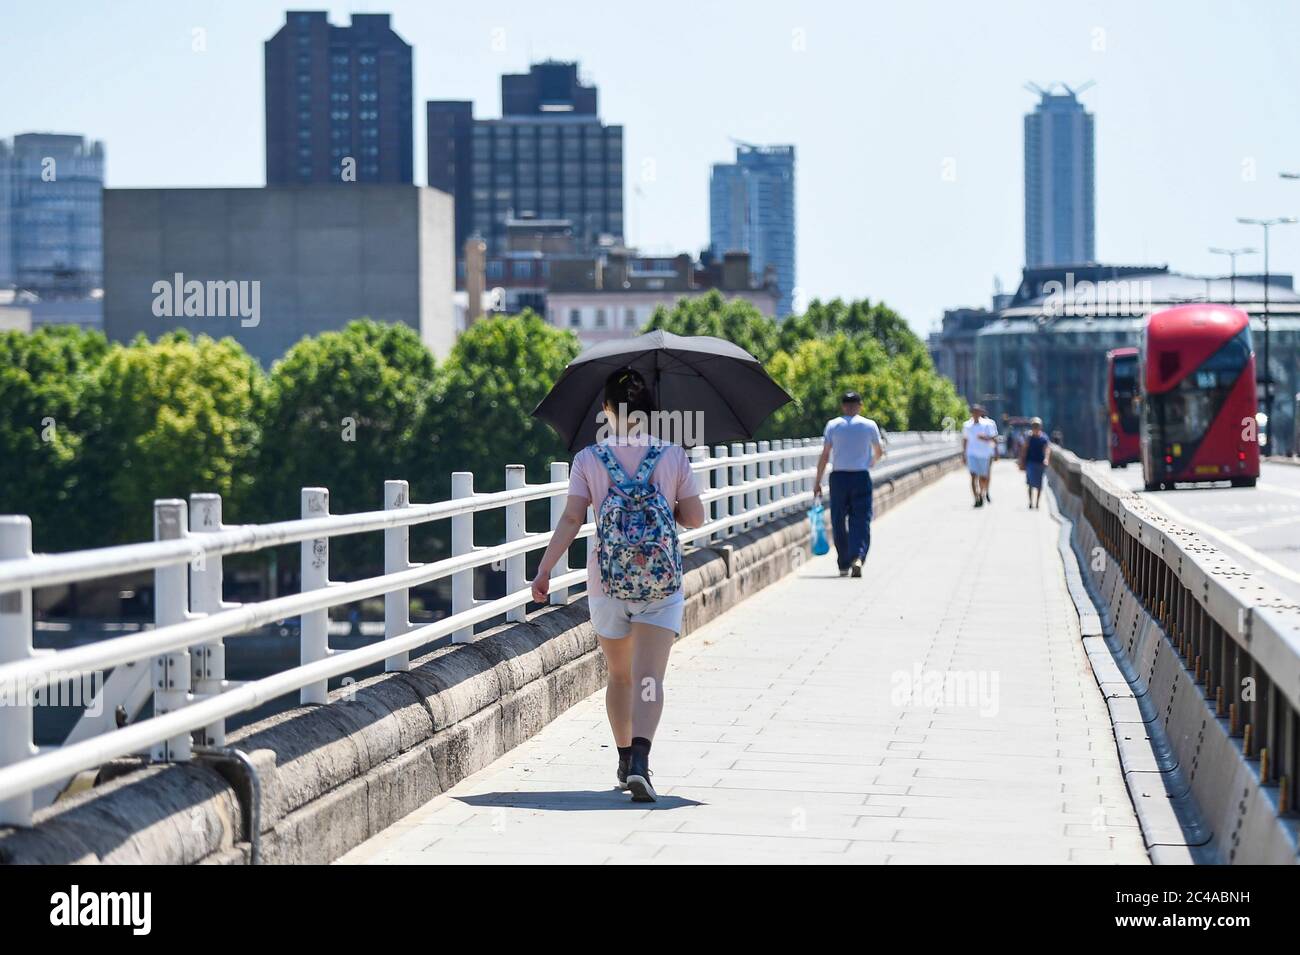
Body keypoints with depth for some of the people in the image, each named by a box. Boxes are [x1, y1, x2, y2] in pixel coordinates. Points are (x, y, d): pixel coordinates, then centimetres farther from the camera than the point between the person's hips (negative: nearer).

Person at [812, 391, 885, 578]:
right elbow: (879, 452, 14)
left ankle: (844, 566, 15)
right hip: (861, 477, -1)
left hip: (838, 477, 1)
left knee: (838, 522, 10)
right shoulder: (869, 425, 1)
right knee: (860, 521, -1)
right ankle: (858, 557, -23)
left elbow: (825, 455, -2)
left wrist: (817, 482, 3)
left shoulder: (832, 425, 1)